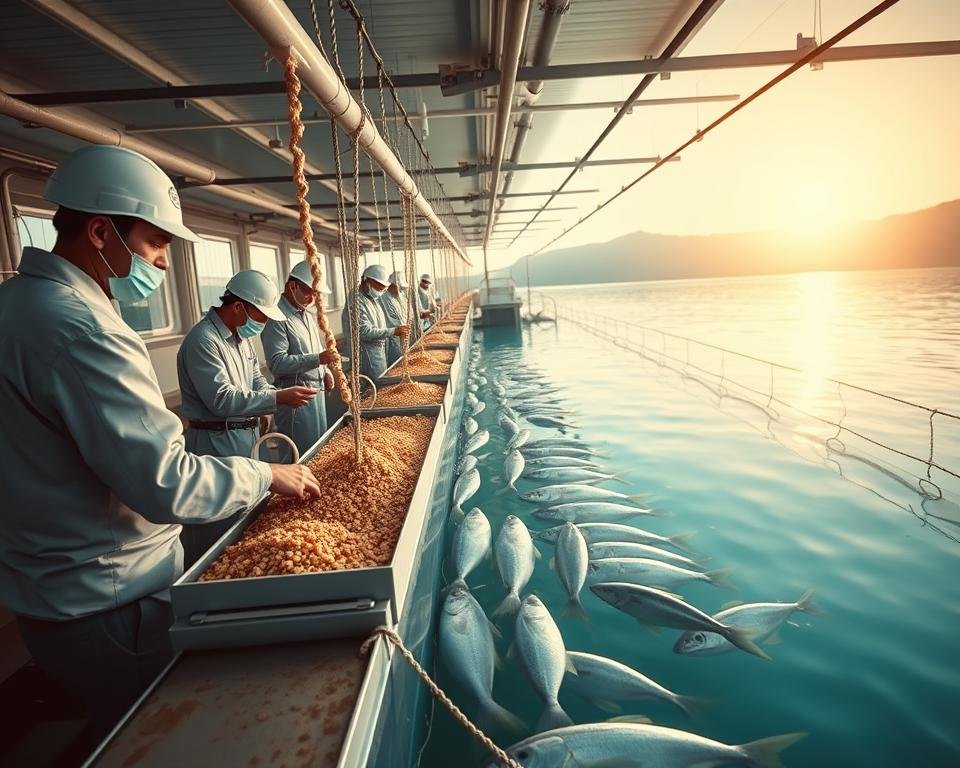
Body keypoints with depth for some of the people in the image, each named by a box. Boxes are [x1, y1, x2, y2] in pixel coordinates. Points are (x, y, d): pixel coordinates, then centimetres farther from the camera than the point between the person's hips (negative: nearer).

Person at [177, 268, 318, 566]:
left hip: (247, 436, 9)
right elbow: (221, 399, -26)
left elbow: (257, 380, 18)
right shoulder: (202, 340, -19)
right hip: (216, 443, -9)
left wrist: (283, 396, -3)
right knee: (217, 529, 1)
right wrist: (277, 399, -27)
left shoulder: (242, 336, 10)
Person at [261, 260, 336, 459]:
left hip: (318, 389, 9)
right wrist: (316, 359, -31)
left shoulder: (309, 314, 13)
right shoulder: (277, 317, -16)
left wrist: (325, 371, 8)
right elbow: (277, 363, -23)